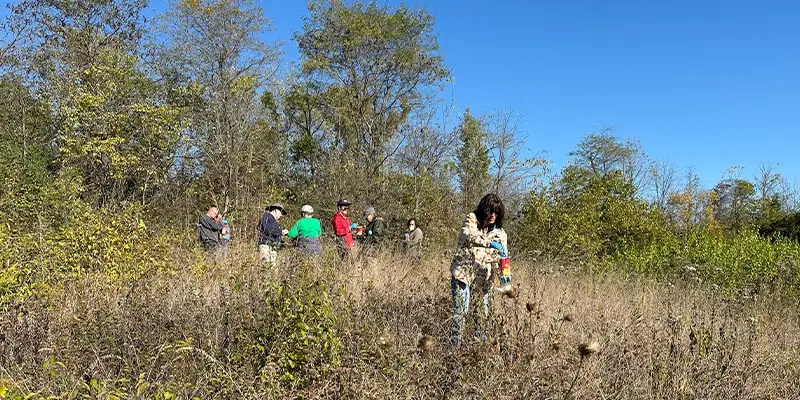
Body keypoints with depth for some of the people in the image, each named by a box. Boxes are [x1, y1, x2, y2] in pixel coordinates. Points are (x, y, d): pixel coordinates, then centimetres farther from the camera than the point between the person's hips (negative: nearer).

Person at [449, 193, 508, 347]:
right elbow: (467, 235, -23)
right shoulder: (472, 219, -3)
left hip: (483, 278, 4)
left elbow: (503, 254, 3)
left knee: (483, 312, 9)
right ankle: (455, 342, 0)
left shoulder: (500, 232, 7)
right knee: (461, 310, -8)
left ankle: (480, 339, 23)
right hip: (463, 272, -4)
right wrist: (489, 242, -33)